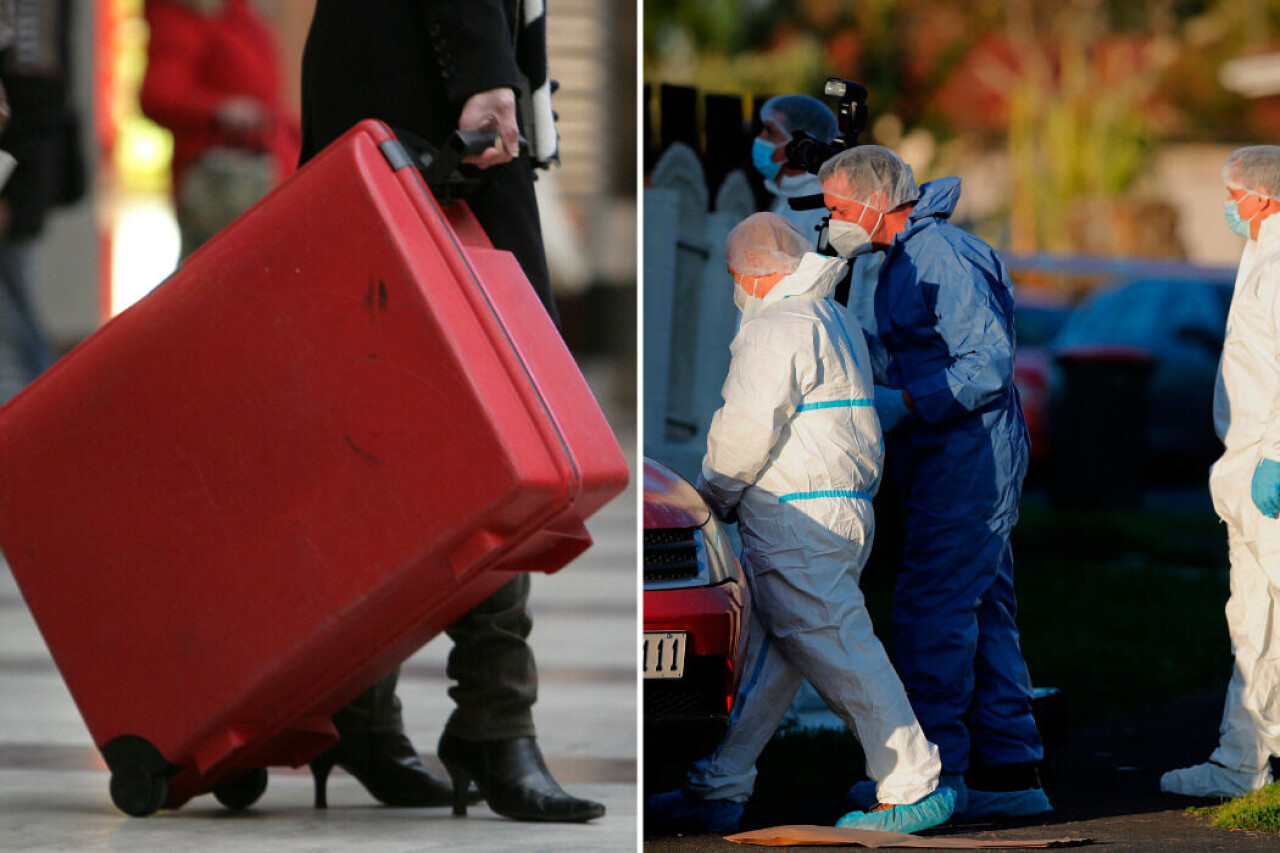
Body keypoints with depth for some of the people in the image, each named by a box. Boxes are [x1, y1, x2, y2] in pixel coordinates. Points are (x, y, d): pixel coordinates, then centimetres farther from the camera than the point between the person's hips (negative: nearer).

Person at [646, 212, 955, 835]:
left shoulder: (775, 328, -12)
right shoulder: (835, 320, 20)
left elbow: (749, 427, -16)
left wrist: (710, 497, 0)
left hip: (795, 520, -10)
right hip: (845, 509, 10)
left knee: (839, 653, -9)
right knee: (763, 657, 10)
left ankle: (914, 787, -8)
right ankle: (716, 793, 11)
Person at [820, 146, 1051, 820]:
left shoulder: (941, 257, -15)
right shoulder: (904, 261, 18)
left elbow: (989, 364, -21)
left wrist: (904, 404, -24)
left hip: (967, 457, -11)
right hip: (948, 465, 11)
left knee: (932, 609, -11)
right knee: (980, 613, 10)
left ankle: (935, 770, -9)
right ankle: (1009, 771, 13)